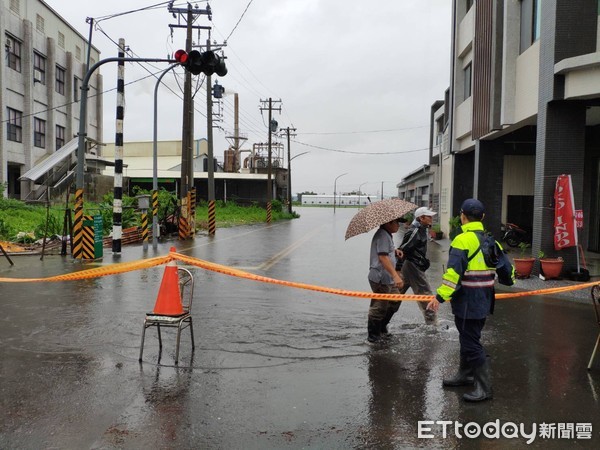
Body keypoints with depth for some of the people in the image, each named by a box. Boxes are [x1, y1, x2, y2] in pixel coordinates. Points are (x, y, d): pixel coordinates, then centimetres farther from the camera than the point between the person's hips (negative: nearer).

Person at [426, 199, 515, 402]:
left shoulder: (462, 240, -17)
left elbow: (453, 272, -26)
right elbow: (506, 267, 14)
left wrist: (441, 296, -25)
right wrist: (509, 280, 35)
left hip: (467, 301, -9)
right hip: (484, 301, 9)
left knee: (471, 342, -1)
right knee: (468, 337, 21)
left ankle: (484, 387, 4)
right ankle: (465, 375, 36)